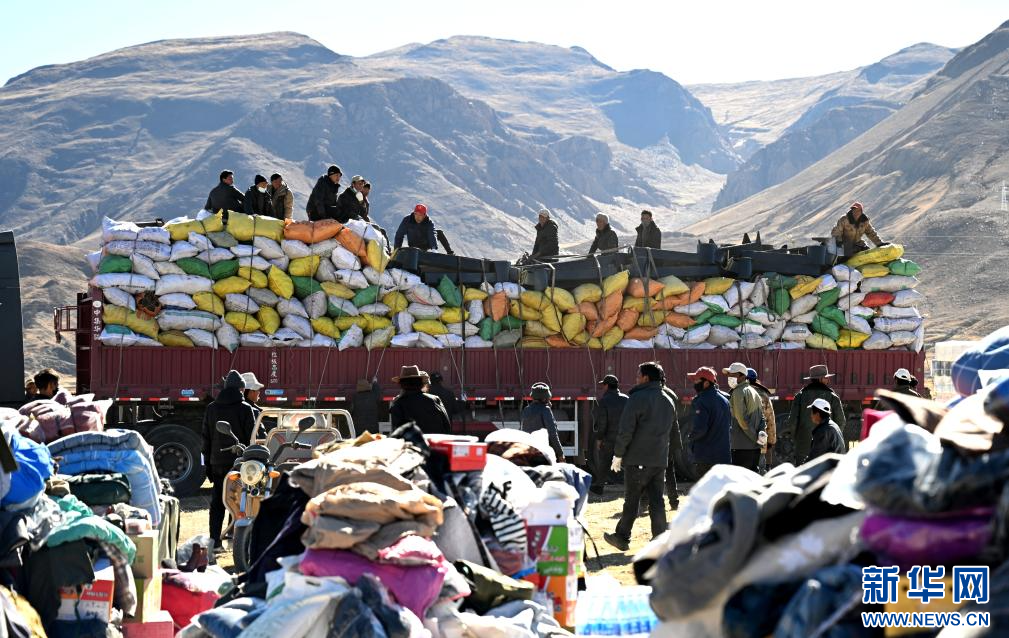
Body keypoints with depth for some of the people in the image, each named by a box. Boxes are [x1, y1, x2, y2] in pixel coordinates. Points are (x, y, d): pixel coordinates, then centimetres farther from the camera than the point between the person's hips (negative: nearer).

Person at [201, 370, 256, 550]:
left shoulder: (212, 408, 7)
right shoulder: (245, 409, -7)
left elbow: (206, 438, 10)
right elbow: (251, 437, -7)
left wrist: (208, 463, 15)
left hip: (217, 462, 4)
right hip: (239, 461, -4)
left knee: (217, 503, 8)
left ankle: (214, 540, 7)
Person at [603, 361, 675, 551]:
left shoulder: (638, 398, -11)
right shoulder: (668, 402, 12)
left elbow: (625, 430, -13)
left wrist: (618, 455, -6)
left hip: (638, 459, -6)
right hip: (660, 459, 6)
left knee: (631, 500, 4)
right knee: (656, 501, 6)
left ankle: (622, 537, 12)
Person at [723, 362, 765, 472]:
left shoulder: (738, 392, -10)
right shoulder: (754, 392, 18)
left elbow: (742, 419, -15)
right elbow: (762, 416, 16)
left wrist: (755, 437, -9)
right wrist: (760, 433, 3)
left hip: (740, 446, -9)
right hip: (755, 447, 9)